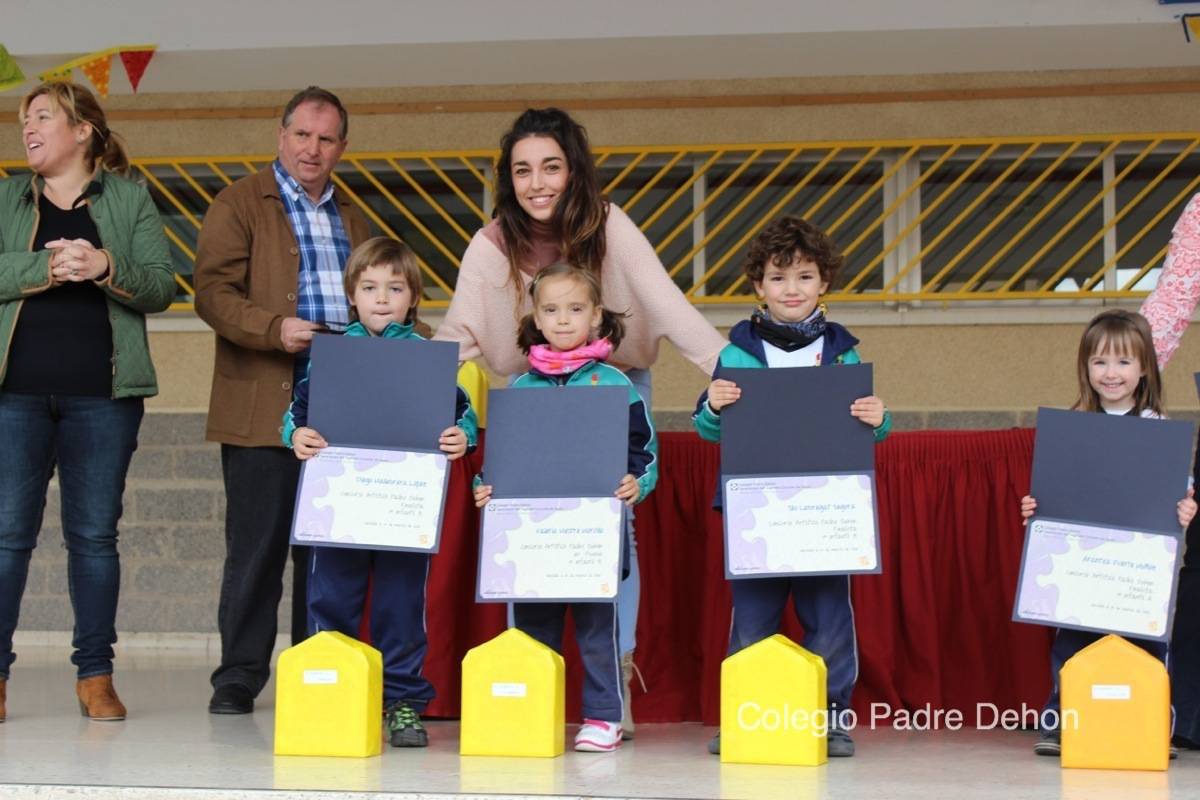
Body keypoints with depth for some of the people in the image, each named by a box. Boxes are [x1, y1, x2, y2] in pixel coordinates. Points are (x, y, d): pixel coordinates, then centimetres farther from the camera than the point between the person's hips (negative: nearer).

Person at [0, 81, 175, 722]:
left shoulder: (131, 199, 9)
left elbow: (162, 287, 0)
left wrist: (108, 267, -17)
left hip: (103, 393, -1)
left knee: (95, 534, 3)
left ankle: (95, 676, 10)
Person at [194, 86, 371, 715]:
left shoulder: (352, 218, 21)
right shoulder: (239, 203, 4)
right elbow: (212, 290, -6)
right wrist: (275, 328, -21)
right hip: (264, 406, -5)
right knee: (256, 545, -2)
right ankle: (239, 676, 7)